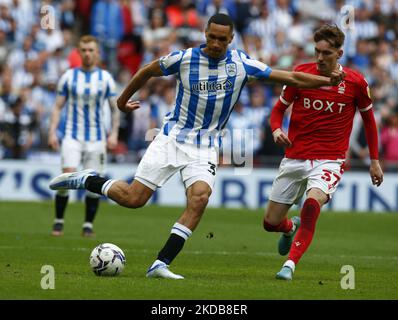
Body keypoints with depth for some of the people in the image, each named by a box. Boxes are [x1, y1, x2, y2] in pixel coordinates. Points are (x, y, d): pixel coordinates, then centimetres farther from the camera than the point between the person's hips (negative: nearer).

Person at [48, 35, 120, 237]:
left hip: (96, 138, 1)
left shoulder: (105, 78, 4)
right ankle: (58, 222, -2)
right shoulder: (69, 76, 4)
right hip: (72, 136, -1)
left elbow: (115, 108, 8)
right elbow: (58, 107, 7)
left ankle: (88, 225, 11)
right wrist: (52, 131, -4)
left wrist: (114, 133, -3)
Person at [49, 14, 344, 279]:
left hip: (206, 146, 1)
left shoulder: (242, 64, -7)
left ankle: (161, 264, -21)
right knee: (134, 198, -9)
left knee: (200, 198, -24)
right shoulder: (183, 58, -10)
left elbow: (290, 77, -3)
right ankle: (86, 180, 19)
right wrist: (123, 100, 18)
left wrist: (328, 80, -11)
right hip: (172, 137, -1)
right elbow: (147, 71, 8)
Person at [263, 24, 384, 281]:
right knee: (271, 222, 7)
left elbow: (368, 118, 12)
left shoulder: (355, 82, -5)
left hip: (329, 160, -3)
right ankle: (291, 228, 45)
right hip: (294, 158, 3)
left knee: (312, 204, -33)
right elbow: (279, 108, 9)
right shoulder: (301, 73, -3)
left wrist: (375, 160, 13)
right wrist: (277, 129, -13)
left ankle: (290, 264, -28)